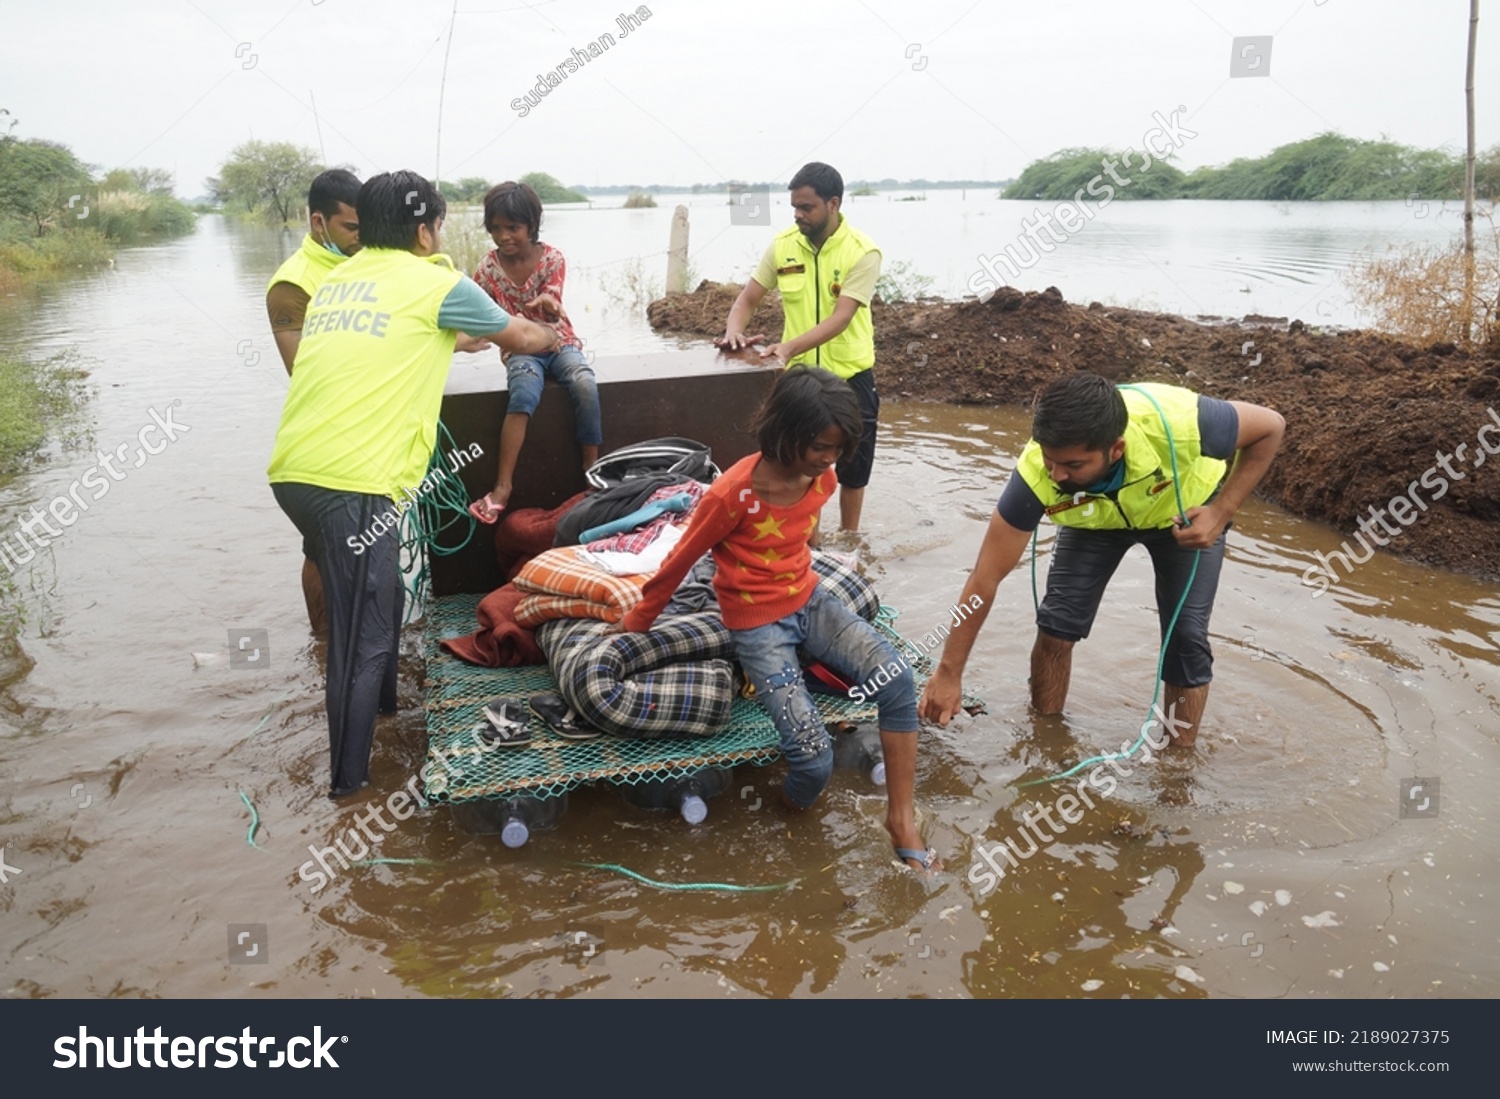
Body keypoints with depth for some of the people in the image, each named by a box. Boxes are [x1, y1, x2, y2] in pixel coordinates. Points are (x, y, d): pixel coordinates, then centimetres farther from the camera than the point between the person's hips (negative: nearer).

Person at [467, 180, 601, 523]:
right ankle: (503, 484, -35)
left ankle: (593, 467, -16)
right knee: (524, 393, -33)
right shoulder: (489, 267, -4)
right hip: (520, 348, 0)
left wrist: (547, 306, -40)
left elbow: (552, 313, -15)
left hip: (559, 341, 1)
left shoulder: (552, 258, -7)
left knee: (585, 385, -31)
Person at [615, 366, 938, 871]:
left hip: (811, 602, 6)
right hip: (758, 625, -6)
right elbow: (679, 561, -9)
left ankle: (901, 819, -7)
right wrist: (637, 621, 3)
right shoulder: (734, 493, -23)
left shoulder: (821, 478, -5)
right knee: (814, 757, -21)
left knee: (897, 678, -21)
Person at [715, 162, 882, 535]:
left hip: (849, 375, -2)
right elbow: (748, 298, -1)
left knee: (852, 465, 12)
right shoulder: (782, 246, -4)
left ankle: (848, 539, 32)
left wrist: (789, 347, -38)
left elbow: (840, 319, -25)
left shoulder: (862, 252, -16)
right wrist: (734, 332, -23)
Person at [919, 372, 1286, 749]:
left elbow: (1270, 426, -22)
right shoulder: (1036, 474, -39)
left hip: (1188, 511, 0)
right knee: (1057, 623, -10)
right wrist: (949, 673, -26)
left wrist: (1221, 513, -31)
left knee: (1186, 638, -7)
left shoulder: (1177, 423, -44)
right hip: (1096, 517, 1)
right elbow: (985, 578, -30)